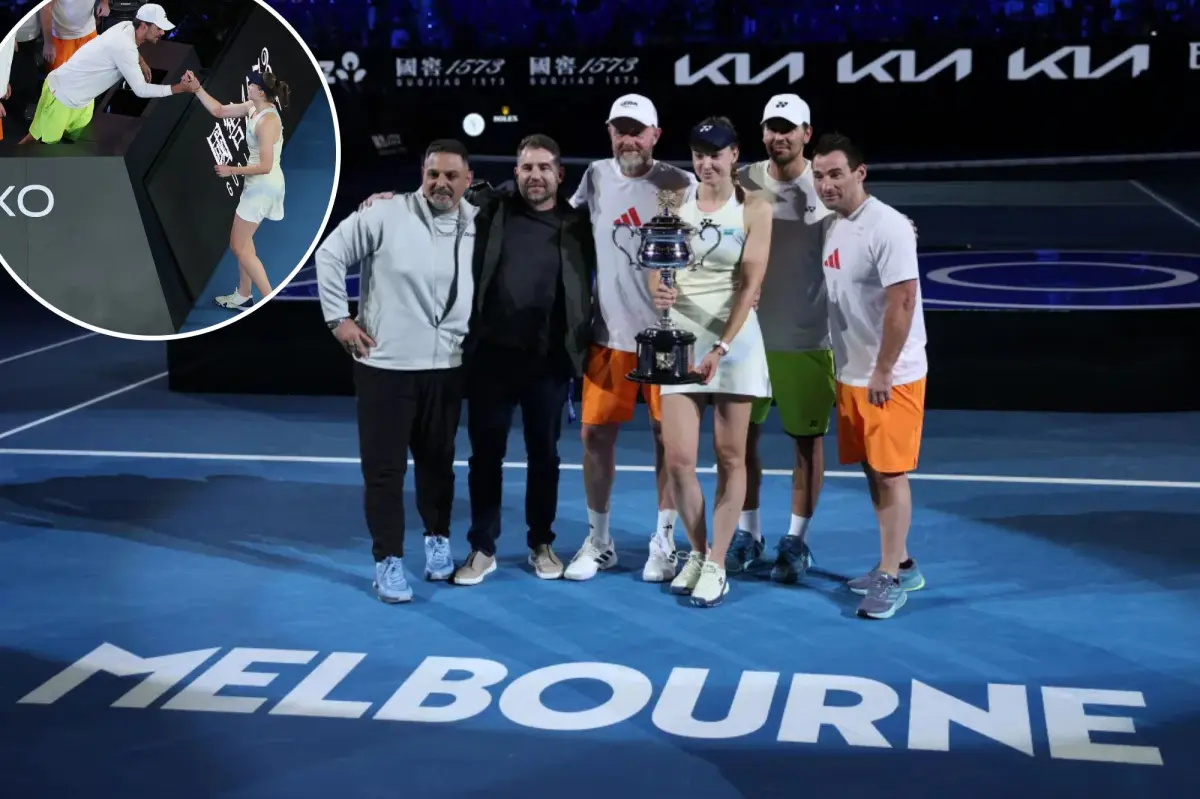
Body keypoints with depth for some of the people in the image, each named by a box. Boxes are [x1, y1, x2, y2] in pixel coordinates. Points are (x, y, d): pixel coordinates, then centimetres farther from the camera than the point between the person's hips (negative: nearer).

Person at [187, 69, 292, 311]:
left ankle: (272, 302, -3)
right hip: (257, 185, 10)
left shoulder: (267, 121, -25)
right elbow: (219, 111, 13)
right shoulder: (252, 108, 2)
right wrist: (197, 89, 7)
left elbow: (265, 166, -26)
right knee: (242, 241, 19)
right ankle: (243, 296, 31)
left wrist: (231, 170, -18)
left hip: (264, 186, -10)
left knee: (239, 246, -3)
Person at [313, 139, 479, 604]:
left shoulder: (479, 226, 1)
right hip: (384, 365, -3)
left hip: (445, 369, 3)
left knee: (437, 461, 15)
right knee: (384, 466, 2)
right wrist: (338, 318, -4)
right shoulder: (385, 215, -10)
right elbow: (330, 254, -3)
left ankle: (437, 540, 35)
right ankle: (388, 560, 12)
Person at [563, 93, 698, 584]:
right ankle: (598, 541, 20)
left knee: (668, 437, 4)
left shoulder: (680, 184, -6)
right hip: (609, 332, 3)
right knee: (596, 434, 6)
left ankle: (663, 542, 18)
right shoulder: (597, 176, 5)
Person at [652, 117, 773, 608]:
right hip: (681, 338, 2)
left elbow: (751, 284, -8)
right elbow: (656, 266, 2)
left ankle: (716, 564, 14)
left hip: (734, 340, -2)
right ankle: (696, 552, 20)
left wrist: (721, 347, -18)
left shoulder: (753, 209, -2)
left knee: (730, 457, 4)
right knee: (678, 459, -2)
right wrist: (659, 292, -23)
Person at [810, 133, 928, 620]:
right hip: (851, 375, 8)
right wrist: (841, 366, 16)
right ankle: (900, 564, 25)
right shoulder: (834, 226, 9)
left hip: (891, 378, -8)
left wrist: (883, 372, -20)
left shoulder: (887, 227, -17)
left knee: (890, 473, -3)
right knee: (872, 471, 13)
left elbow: (902, 302, -21)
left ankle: (891, 578, 5)